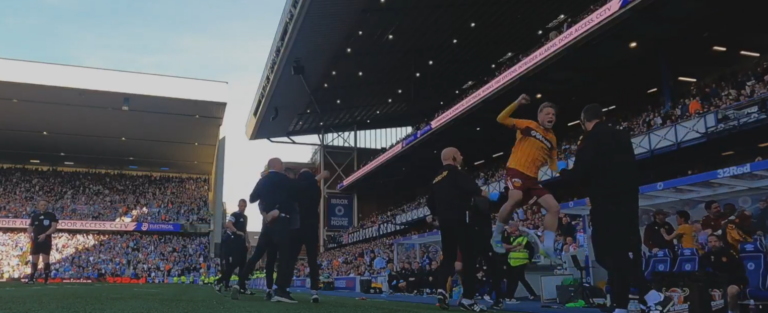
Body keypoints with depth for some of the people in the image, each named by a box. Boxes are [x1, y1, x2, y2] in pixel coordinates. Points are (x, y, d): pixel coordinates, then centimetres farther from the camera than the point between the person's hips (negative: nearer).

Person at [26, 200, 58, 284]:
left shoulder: (52, 215, 1)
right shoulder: (34, 216, 14)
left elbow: (54, 227, -8)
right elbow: (30, 227, 16)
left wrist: (45, 234, -20)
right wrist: (30, 234, -6)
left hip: (46, 240, -4)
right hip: (36, 240, 4)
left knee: (46, 260, -7)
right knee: (34, 260, 9)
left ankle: (46, 279, -3)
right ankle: (31, 278, 16)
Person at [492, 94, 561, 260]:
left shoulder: (552, 139, 18)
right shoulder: (529, 125, 3)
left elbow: (553, 161, 26)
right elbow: (501, 119, -5)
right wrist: (517, 103, -16)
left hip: (533, 177, 7)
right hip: (516, 170, -7)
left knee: (554, 207, -4)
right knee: (515, 199, -33)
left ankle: (548, 247, 1)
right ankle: (496, 236, -13)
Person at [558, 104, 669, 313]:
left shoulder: (592, 139, -10)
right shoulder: (622, 136, 14)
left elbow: (579, 175, -13)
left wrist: (564, 173, 8)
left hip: (607, 206, -8)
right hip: (627, 203, 8)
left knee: (612, 256, -5)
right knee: (623, 255, 10)